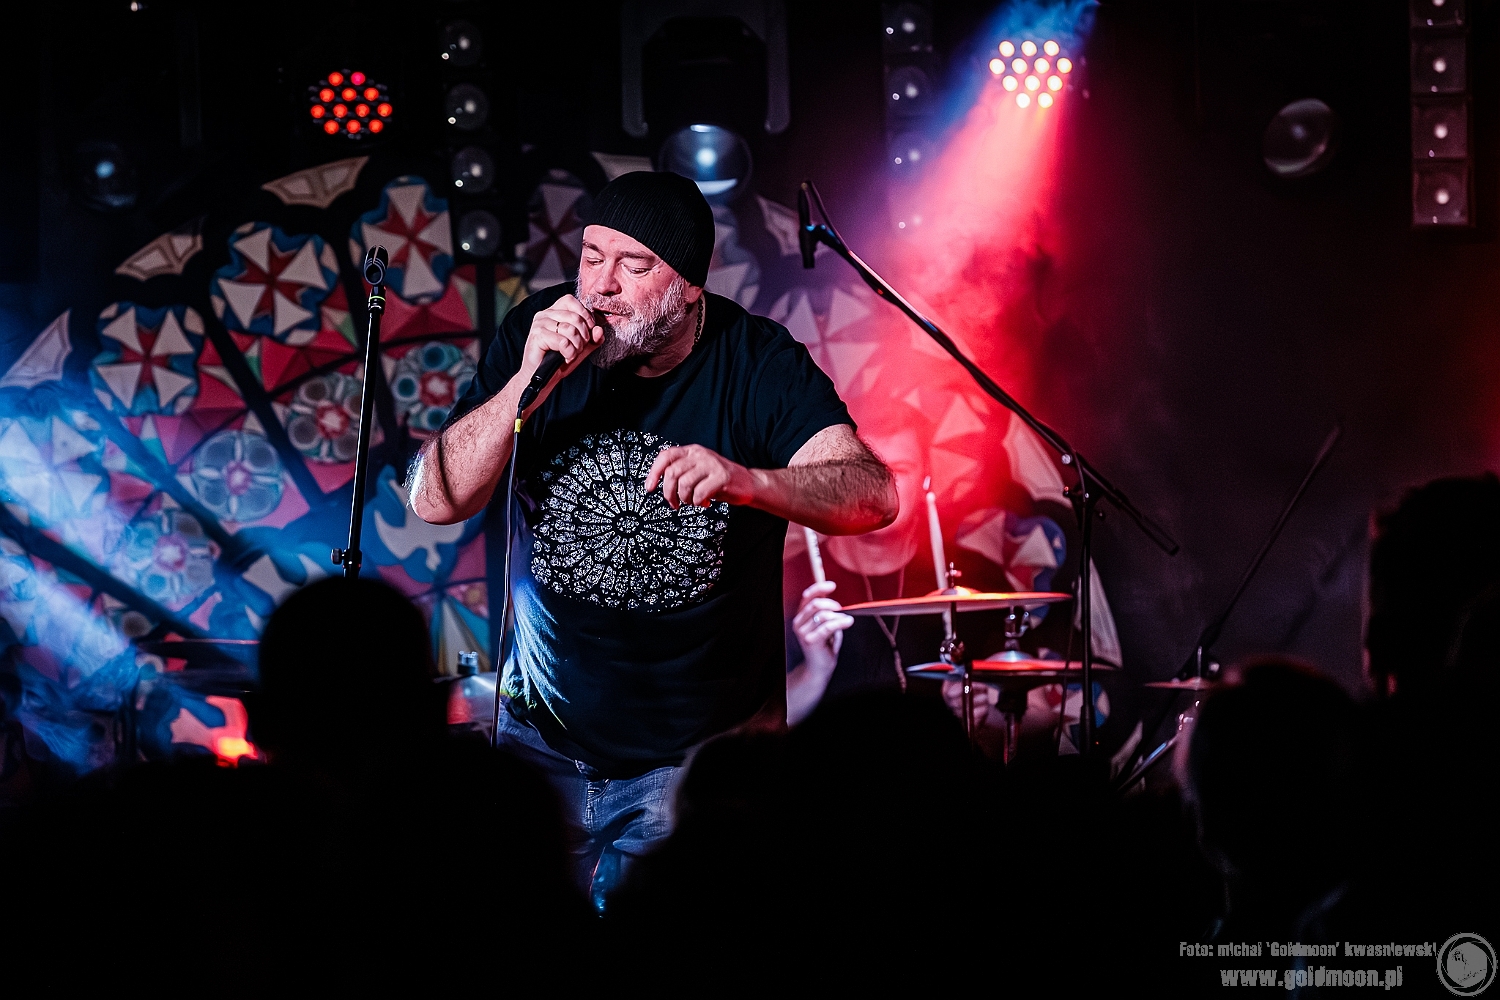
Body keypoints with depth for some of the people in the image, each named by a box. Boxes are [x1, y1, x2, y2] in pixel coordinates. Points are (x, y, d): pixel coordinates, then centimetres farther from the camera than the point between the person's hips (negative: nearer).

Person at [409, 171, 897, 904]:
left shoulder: (755, 361, -12)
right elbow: (436, 501, -11)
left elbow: (872, 496, -25)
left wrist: (745, 481, -44)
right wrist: (528, 384, -25)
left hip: (703, 749, -2)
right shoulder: (536, 334, -6)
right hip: (545, 741, 3)